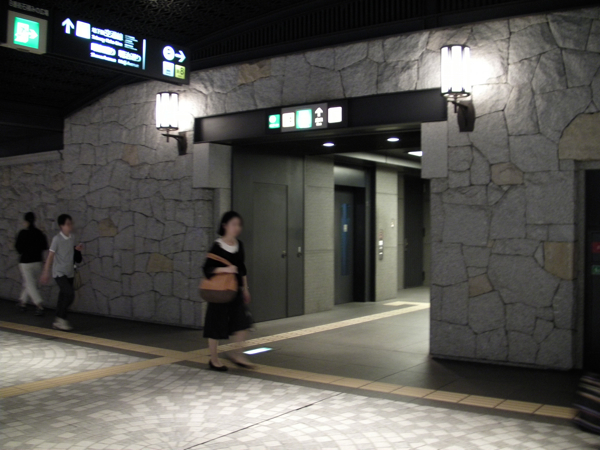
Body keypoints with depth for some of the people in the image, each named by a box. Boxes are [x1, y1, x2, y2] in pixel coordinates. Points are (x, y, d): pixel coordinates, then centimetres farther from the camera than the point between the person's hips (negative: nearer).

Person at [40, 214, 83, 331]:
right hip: (59, 272, -6)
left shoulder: (72, 237, 5)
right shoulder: (57, 239, -13)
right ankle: (60, 319, -7)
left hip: (70, 273, 6)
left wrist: (77, 248, -1)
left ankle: (59, 321, 19)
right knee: (70, 293, -18)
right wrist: (46, 272, -10)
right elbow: (50, 256, -10)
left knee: (64, 297, 9)